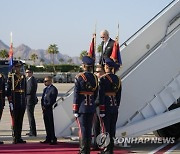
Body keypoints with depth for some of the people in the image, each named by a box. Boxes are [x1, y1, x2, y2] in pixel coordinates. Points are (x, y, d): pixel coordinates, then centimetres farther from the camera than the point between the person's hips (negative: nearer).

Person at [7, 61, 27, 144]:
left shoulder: (23, 76, 13)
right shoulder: (11, 77, -4)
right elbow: (8, 90, -7)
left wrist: (25, 99, 13)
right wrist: (10, 101, -13)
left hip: (22, 101, 5)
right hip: (14, 101, -5)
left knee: (20, 120, 8)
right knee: (15, 119, -3)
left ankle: (19, 138, 13)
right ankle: (15, 138, 0)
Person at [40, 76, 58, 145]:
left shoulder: (53, 89, -8)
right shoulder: (45, 89, 20)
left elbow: (52, 100, -14)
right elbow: (43, 98, 21)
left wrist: (46, 106, -13)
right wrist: (42, 106, 5)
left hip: (50, 109, -8)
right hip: (45, 109, 8)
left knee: (51, 124, -7)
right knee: (47, 124, 11)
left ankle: (54, 140, -4)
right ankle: (48, 139, 17)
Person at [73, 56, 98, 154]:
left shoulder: (79, 78, -10)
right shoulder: (95, 78, 5)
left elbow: (76, 95, -10)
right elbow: (96, 94, 11)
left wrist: (75, 110, -6)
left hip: (82, 108, -5)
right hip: (91, 107, 5)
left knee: (82, 129, -2)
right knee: (89, 129, 11)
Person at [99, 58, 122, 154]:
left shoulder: (103, 79, -12)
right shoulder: (118, 79, 8)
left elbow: (101, 95, -15)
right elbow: (119, 94, 13)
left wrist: (101, 110, -14)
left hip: (106, 106, -6)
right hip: (115, 106, 6)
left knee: (106, 128, -1)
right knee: (112, 128, 11)